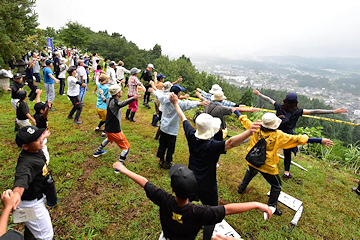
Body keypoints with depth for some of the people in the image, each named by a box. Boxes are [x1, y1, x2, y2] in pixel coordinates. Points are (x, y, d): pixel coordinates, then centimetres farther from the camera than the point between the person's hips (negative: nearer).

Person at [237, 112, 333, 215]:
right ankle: (272, 207, 33)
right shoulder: (278, 136, -22)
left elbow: (244, 119, 1)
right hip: (267, 167, -4)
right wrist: (320, 140, -14)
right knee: (277, 185, 21)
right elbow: (298, 139, -19)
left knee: (250, 172, 38)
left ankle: (242, 187, 54)